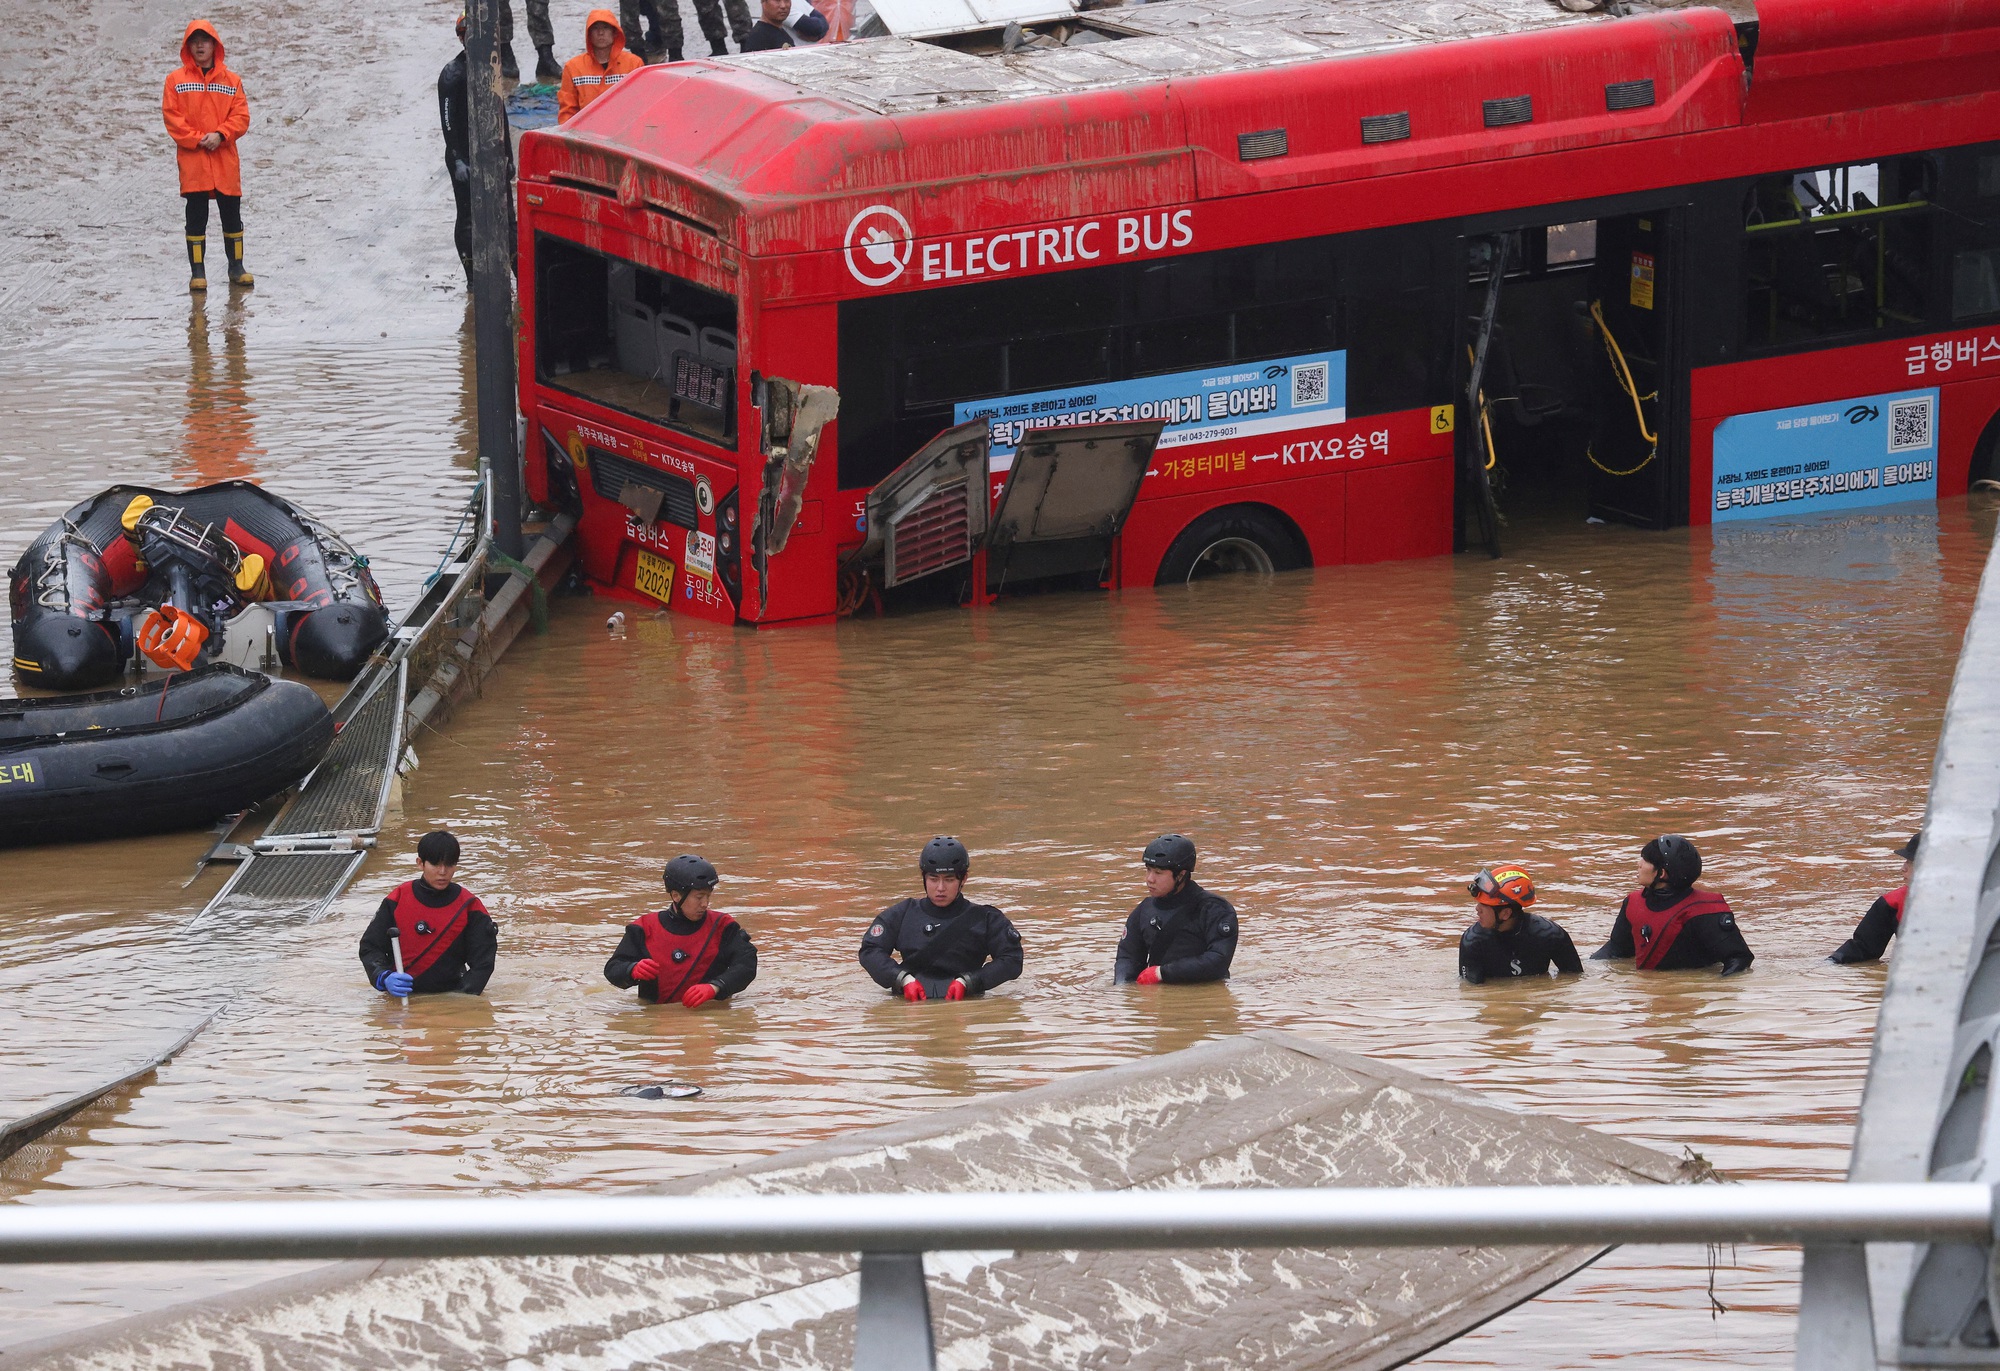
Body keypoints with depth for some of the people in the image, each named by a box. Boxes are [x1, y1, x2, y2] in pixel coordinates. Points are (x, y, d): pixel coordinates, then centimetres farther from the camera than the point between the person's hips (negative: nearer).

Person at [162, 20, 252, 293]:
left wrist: (220, 135, -14)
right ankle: (197, 271, 5)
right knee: (196, 217, 0)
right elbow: (172, 117, -3)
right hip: (192, 160, -2)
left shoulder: (231, 80, 7)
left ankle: (236, 266, 21)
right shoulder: (176, 80, 3)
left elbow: (241, 116, 2)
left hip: (225, 160, 2)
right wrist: (196, 139, -13)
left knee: (232, 216, 9)